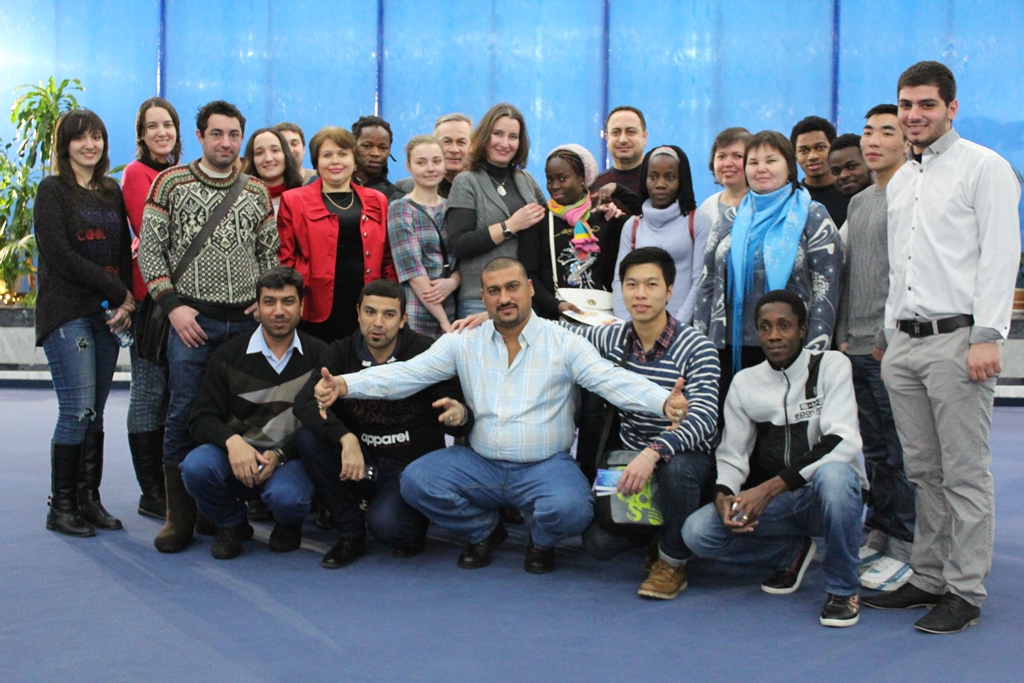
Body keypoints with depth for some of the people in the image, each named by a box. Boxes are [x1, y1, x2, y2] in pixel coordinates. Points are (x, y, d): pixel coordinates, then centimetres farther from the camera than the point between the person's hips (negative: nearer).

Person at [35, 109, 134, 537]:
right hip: (66, 313, -5)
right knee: (78, 410, -9)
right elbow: (60, 255, -10)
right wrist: (119, 291, -11)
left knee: (95, 412, 7)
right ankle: (60, 508, 2)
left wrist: (125, 304, -7)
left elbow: (124, 252, 10)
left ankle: (88, 499, 14)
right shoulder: (52, 190, 0)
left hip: (107, 314, 5)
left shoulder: (112, 192, 15)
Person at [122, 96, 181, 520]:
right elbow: (148, 232, -12)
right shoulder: (136, 173, -3)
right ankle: (151, 494, 6)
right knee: (150, 391, -1)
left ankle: (169, 486, 18)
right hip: (151, 292, -6)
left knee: (172, 392, 10)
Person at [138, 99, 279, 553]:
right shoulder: (170, 184, 3)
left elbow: (269, 253, 15)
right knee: (184, 415, -2)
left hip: (246, 320, 3)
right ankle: (180, 519, 8)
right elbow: (149, 250, 0)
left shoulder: (257, 192, 12)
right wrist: (172, 304, -8)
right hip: (191, 319, -2)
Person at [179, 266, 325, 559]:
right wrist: (232, 441, -22)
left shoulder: (318, 356, -1)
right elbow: (202, 419, 0)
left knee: (286, 497, -35)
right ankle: (231, 525, 5)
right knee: (196, 466, -30)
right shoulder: (229, 356, 4)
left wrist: (279, 454, -17)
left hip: (291, 458, -2)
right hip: (238, 457, 2)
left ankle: (288, 526, 8)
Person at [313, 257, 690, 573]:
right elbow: (407, 373, -2)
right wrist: (344, 384, -17)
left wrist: (664, 401, -34)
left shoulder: (563, 342, -3)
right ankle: (485, 530, 12)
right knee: (415, 481, -17)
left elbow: (613, 380, -14)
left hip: (545, 465, -2)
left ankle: (541, 542, 9)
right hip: (481, 464, 3)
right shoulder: (463, 343, 4)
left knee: (571, 508, -32)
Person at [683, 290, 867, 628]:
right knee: (696, 531, -18)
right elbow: (731, 456, 4)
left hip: (829, 497, -4)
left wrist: (769, 488, -27)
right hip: (774, 504, 4)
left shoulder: (831, 365, -6)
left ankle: (843, 588, -15)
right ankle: (793, 552, 9)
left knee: (833, 473, -39)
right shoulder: (745, 382, 7)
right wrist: (723, 495, -20)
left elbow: (842, 442, -19)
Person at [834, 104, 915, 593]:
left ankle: (906, 550, 5)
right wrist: (843, 333, 12)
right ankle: (878, 535, 22)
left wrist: (890, 340, -14)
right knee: (874, 451, 13)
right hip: (857, 348, 8)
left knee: (901, 453, -3)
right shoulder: (858, 202, 19)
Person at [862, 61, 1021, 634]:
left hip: (957, 338, -7)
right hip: (905, 342, 7)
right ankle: (929, 579, 20)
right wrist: (891, 337, 16)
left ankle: (965, 592, 4)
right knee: (923, 473, 11)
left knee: (965, 474, -3)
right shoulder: (899, 182, 21)